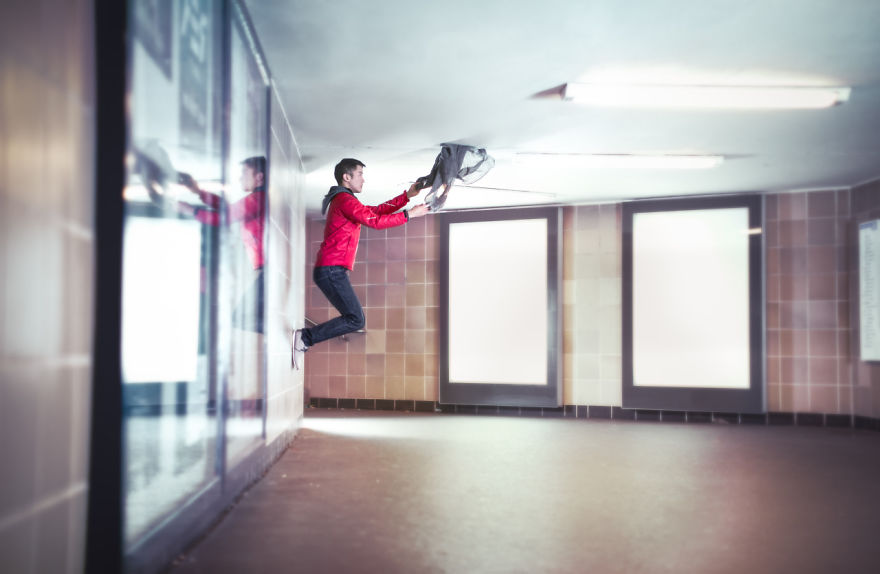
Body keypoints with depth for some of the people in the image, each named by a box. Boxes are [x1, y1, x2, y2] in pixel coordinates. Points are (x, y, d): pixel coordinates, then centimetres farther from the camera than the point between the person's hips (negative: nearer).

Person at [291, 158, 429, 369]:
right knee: (356, 320, -14)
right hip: (332, 270, -11)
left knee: (354, 319, 8)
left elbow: (378, 210, 24)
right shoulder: (345, 199, -8)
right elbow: (376, 221, -16)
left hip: (331, 272, 11)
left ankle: (303, 339, 6)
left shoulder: (344, 201, 26)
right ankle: (305, 338, -12)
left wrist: (408, 195, 18)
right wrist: (410, 214, -10)